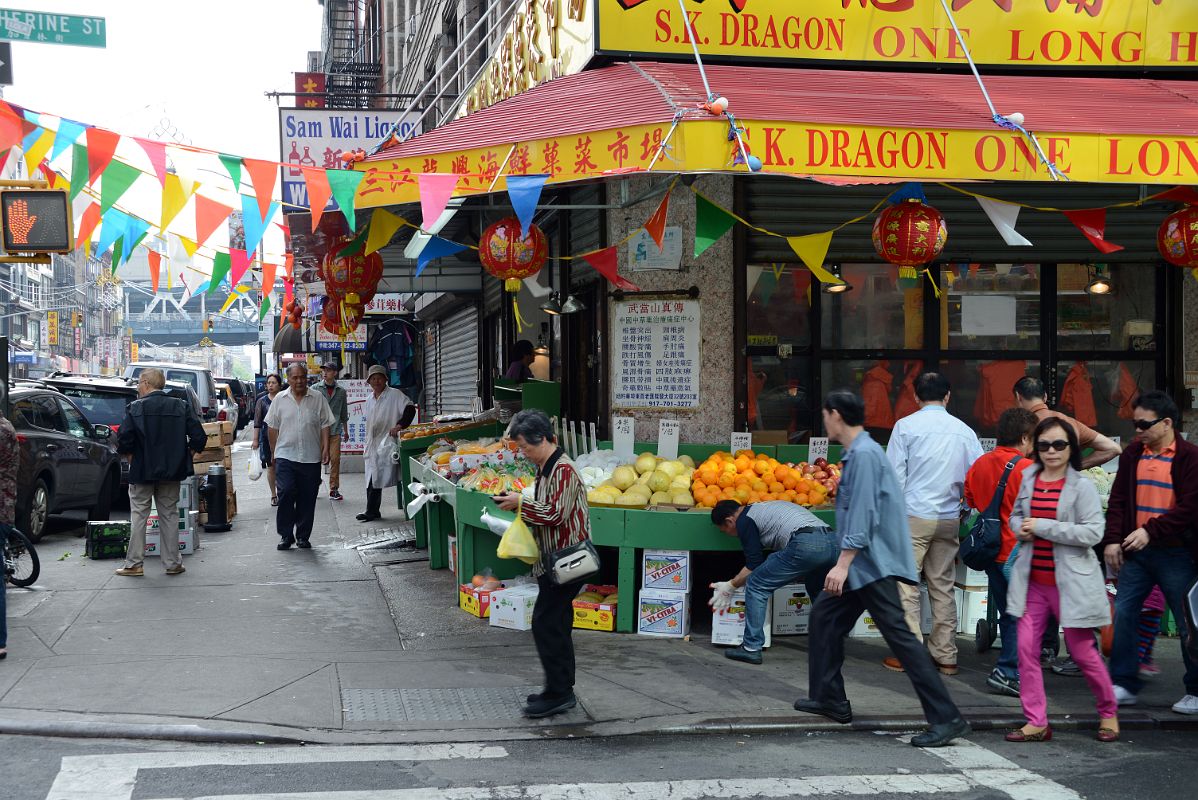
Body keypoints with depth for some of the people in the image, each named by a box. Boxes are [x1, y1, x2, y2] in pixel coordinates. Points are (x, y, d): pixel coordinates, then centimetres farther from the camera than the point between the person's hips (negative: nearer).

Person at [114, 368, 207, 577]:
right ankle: (172, 563, 11)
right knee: (169, 516, 11)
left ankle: (134, 564, 4)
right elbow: (199, 437, -4)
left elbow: (124, 440, -16)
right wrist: (184, 457, 8)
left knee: (138, 516, 5)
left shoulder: (136, 407, -9)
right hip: (172, 472, 3)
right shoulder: (181, 406, 1)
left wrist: (131, 458, 0)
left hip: (142, 471, -3)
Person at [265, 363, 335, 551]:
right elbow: (272, 427, 11)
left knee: (307, 499, 4)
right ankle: (286, 535, -2)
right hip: (285, 456, -1)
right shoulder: (280, 399, 6)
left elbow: (325, 425, 6)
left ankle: (303, 536, 15)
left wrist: (325, 448, -3)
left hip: (311, 458, 1)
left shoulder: (318, 398, 6)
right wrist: (273, 452, 11)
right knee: (286, 492, -13)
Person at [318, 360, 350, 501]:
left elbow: (344, 413, 17)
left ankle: (334, 489, 5)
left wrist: (346, 431, 19)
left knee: (335, 459, -2)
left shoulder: (341, 392, 9)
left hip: (335, 430, 2)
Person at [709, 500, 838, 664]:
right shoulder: (764, 508, 35)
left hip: (805, 545, -8)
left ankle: (751, 648, 5)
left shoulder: (744, 521, 11)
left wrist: (730, 586, 24)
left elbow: (754, 565, 10)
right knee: (816, 590, 34)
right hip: (832, 541, 8)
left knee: (756, 585, 5)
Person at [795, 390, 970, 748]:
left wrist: (843, 563, -24)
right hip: (862, 566, 11)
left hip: (873, 564, -11)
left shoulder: (864, 455, -16)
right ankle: (830, 699, 24)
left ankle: (946, 718, -13)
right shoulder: (857, 453, 16)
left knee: (898, 635, -12)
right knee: (824, 616, 16)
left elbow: (863, 514, -23)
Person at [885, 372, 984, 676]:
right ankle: (945, 656, 14)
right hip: (949, 518, 4)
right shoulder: (964, 431, 4)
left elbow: (894, 476, -6)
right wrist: (965, 509, 20)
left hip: (913, 516, -4)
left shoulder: (906, 426, -5)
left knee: (906, 585, 2)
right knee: (943, 587, 11)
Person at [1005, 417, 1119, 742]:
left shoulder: (1082, 486, -9)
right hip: (1032, 579, 5)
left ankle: (1108, 712, 28)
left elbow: (1093, 532, -17)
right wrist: (1020, 529, -3)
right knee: (1026, 648, 1)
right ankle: (1037, 723, 10)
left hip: (1069, 581, -5)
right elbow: (1016, 515, 22)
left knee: (1083, 652, 5)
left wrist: (1043, 526, -19)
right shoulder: (1029, 478, 7)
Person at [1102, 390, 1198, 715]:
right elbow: (1118, 500, 9)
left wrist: (1150, 530, -21)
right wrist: (1112, 540, -3)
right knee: (1123, 613, 2)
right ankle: (1125, 685, 12)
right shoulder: (1132, 454, 8)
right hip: (1136, 551, 5)